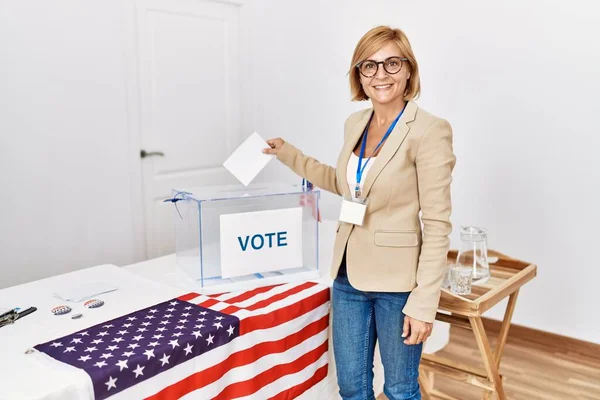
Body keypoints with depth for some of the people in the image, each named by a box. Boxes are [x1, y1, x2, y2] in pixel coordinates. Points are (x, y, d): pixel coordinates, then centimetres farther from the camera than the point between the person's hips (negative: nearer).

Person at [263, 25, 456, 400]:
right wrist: (288, 154, 22)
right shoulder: (355, 123, 5)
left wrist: (424, 301, -19)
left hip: (398, 280, -6)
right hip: (349, 274, 6)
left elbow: (437, 225, -16)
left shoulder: (429, 130, -16)